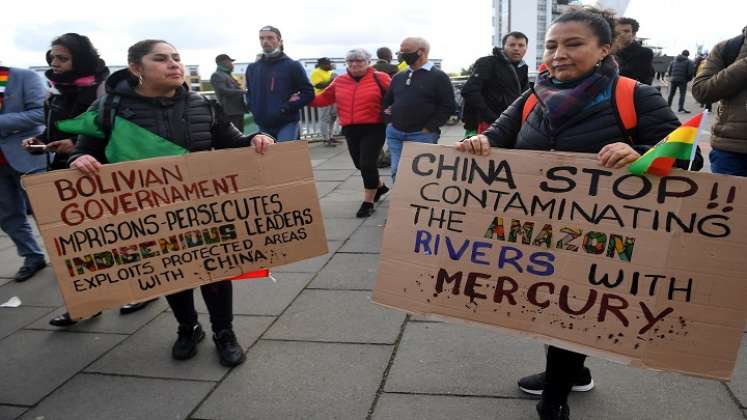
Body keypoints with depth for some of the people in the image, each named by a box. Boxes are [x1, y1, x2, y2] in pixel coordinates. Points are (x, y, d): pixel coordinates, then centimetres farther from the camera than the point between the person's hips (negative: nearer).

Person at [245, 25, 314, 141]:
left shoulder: (293, 66, -2)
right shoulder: (252, 68, 12)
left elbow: (308, 93, -7)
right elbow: (249, 94, 24)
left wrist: (285, 108, -14)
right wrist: (254, 109, 4)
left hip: (287, 124, -5)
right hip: (263, 126, 5)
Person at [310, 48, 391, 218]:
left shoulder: (380, 78, -4)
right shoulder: (339, 82, 9)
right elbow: (323, 98, 14)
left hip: (374, 129, -5)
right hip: (350, 130, 5)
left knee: (367, 164, -10)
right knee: (360, 164, 14)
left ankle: (368, 202, 6)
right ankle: (380, 186, 42)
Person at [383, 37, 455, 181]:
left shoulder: (439, 77, -3)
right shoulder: (398, 77, 15)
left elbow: (448, 107, -8)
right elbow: (387, 101, 25)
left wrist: (428, 128, -13)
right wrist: (390, 120, 7)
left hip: (422, 135, -5)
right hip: (395, 134, 6)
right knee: (397, 173, 7)